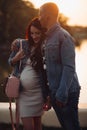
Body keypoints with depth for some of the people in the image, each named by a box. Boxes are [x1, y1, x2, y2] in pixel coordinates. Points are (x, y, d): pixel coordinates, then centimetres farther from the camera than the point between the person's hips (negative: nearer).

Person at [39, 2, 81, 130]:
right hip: (55, 92, 8)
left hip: (66, 92, -8)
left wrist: (62, 94, -20)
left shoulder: (63, 36, -12)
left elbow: (69, 67, -17)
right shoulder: (48, 37, 13)